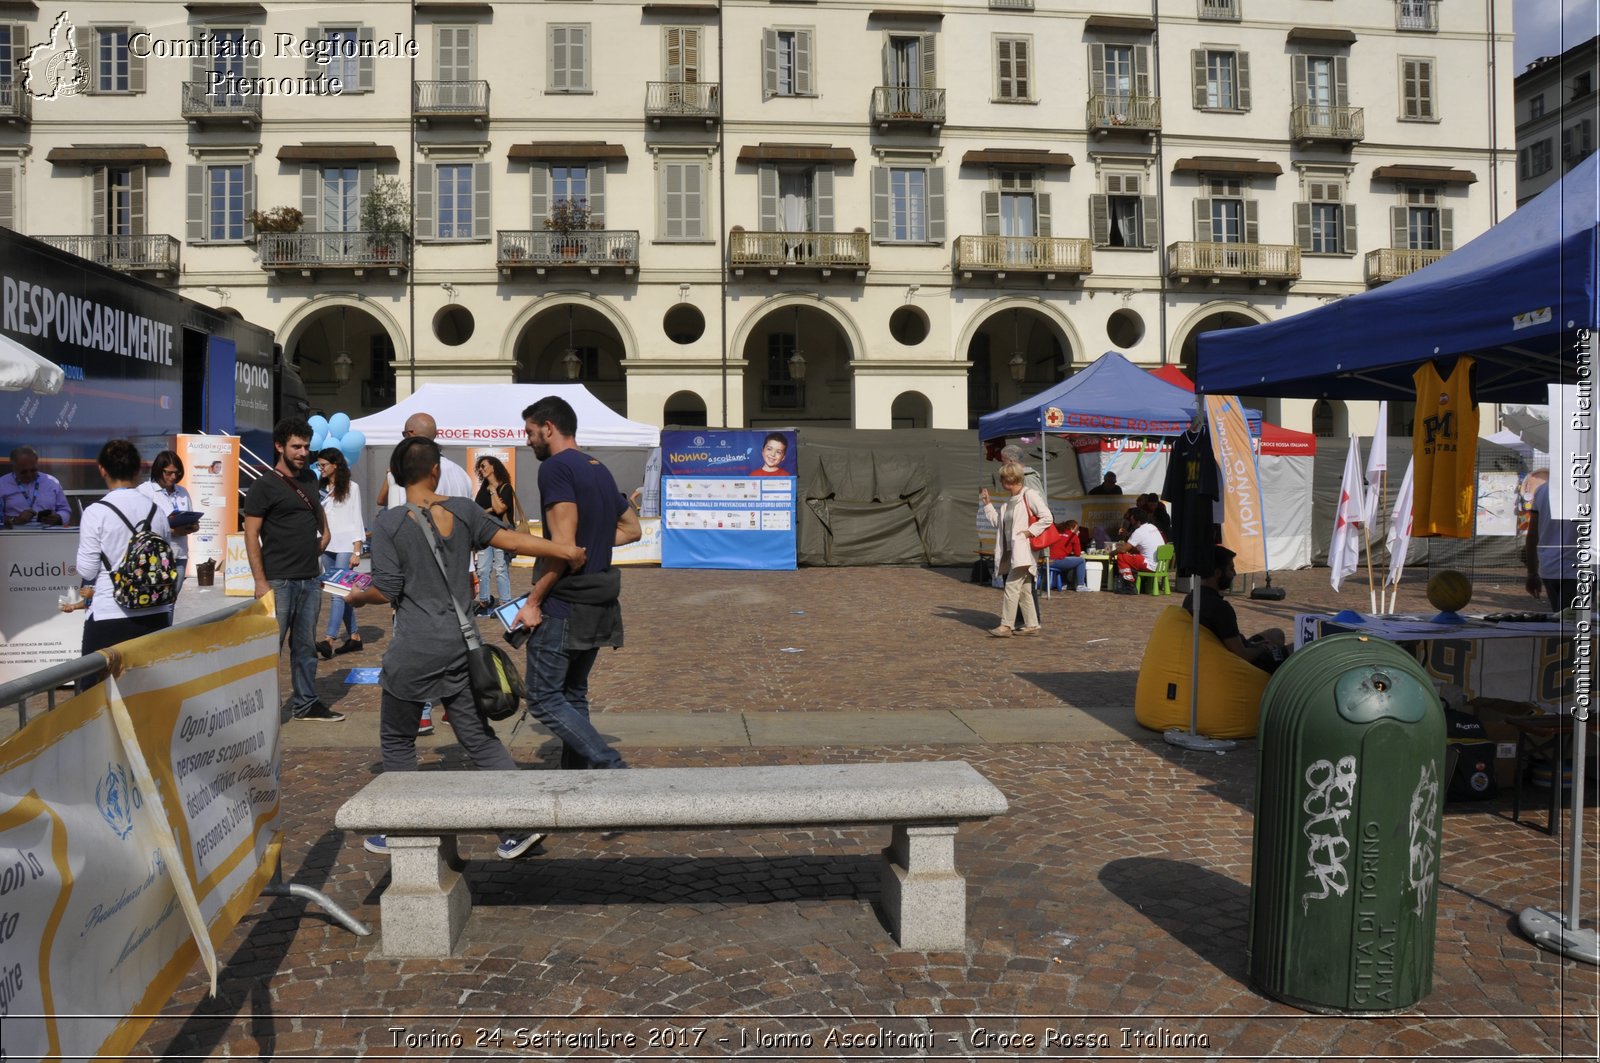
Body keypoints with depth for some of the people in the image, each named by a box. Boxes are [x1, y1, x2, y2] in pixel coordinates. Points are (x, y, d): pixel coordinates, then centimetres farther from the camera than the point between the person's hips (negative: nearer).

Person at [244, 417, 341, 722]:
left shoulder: (309, 479, 13)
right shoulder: (265, 486, -7)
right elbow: (251, 534, -10)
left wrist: (324, 530, 16)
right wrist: (260, 582, -16)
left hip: (310, 579, 7)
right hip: (279, 582, -6)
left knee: (305, 646, 13)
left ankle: (305, 703, 22)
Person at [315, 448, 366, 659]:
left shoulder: (351, 487, 0)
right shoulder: (321, 488, 15)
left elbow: (357, 519, -4)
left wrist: (357, 551, -11)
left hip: (345, 546, -6)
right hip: (327, 546, 6)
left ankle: (328, 640, -24)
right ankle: (354, 637, 12)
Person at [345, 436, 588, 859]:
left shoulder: (388, 523, -7)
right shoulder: (462, 510, 3)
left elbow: (386, 590, -8)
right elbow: (507, 539, 3)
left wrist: (357, 597, 13)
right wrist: (563, 550, 11)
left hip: (413, 649, -4)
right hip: (460, 645, 4)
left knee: (397, 740, 14)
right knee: (478, 736, 10)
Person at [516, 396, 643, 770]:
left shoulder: (556, 468, -13)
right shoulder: (600, 470, 14)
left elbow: (563, 546, -20)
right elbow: (632, 528, 22)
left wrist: (532, 602, -15)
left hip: (564, 604, -9)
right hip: (598, 606, 9)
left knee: (544, 698, -3)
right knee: (574, 695, 17)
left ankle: (611, 767, -12)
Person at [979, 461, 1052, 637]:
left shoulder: (1029, 496, -9)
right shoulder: (1007, 503, 18)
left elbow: (1047, 517, -15)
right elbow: (996, 521, 21)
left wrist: (1030, 531, -17)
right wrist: (986, 503, 17)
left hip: (1022, 551, -9)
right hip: (1011, 552, 9)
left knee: (1011, 586, -13)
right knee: (1023, 590, 10)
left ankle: (1005, 626, -13)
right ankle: (1032, 625, 15)